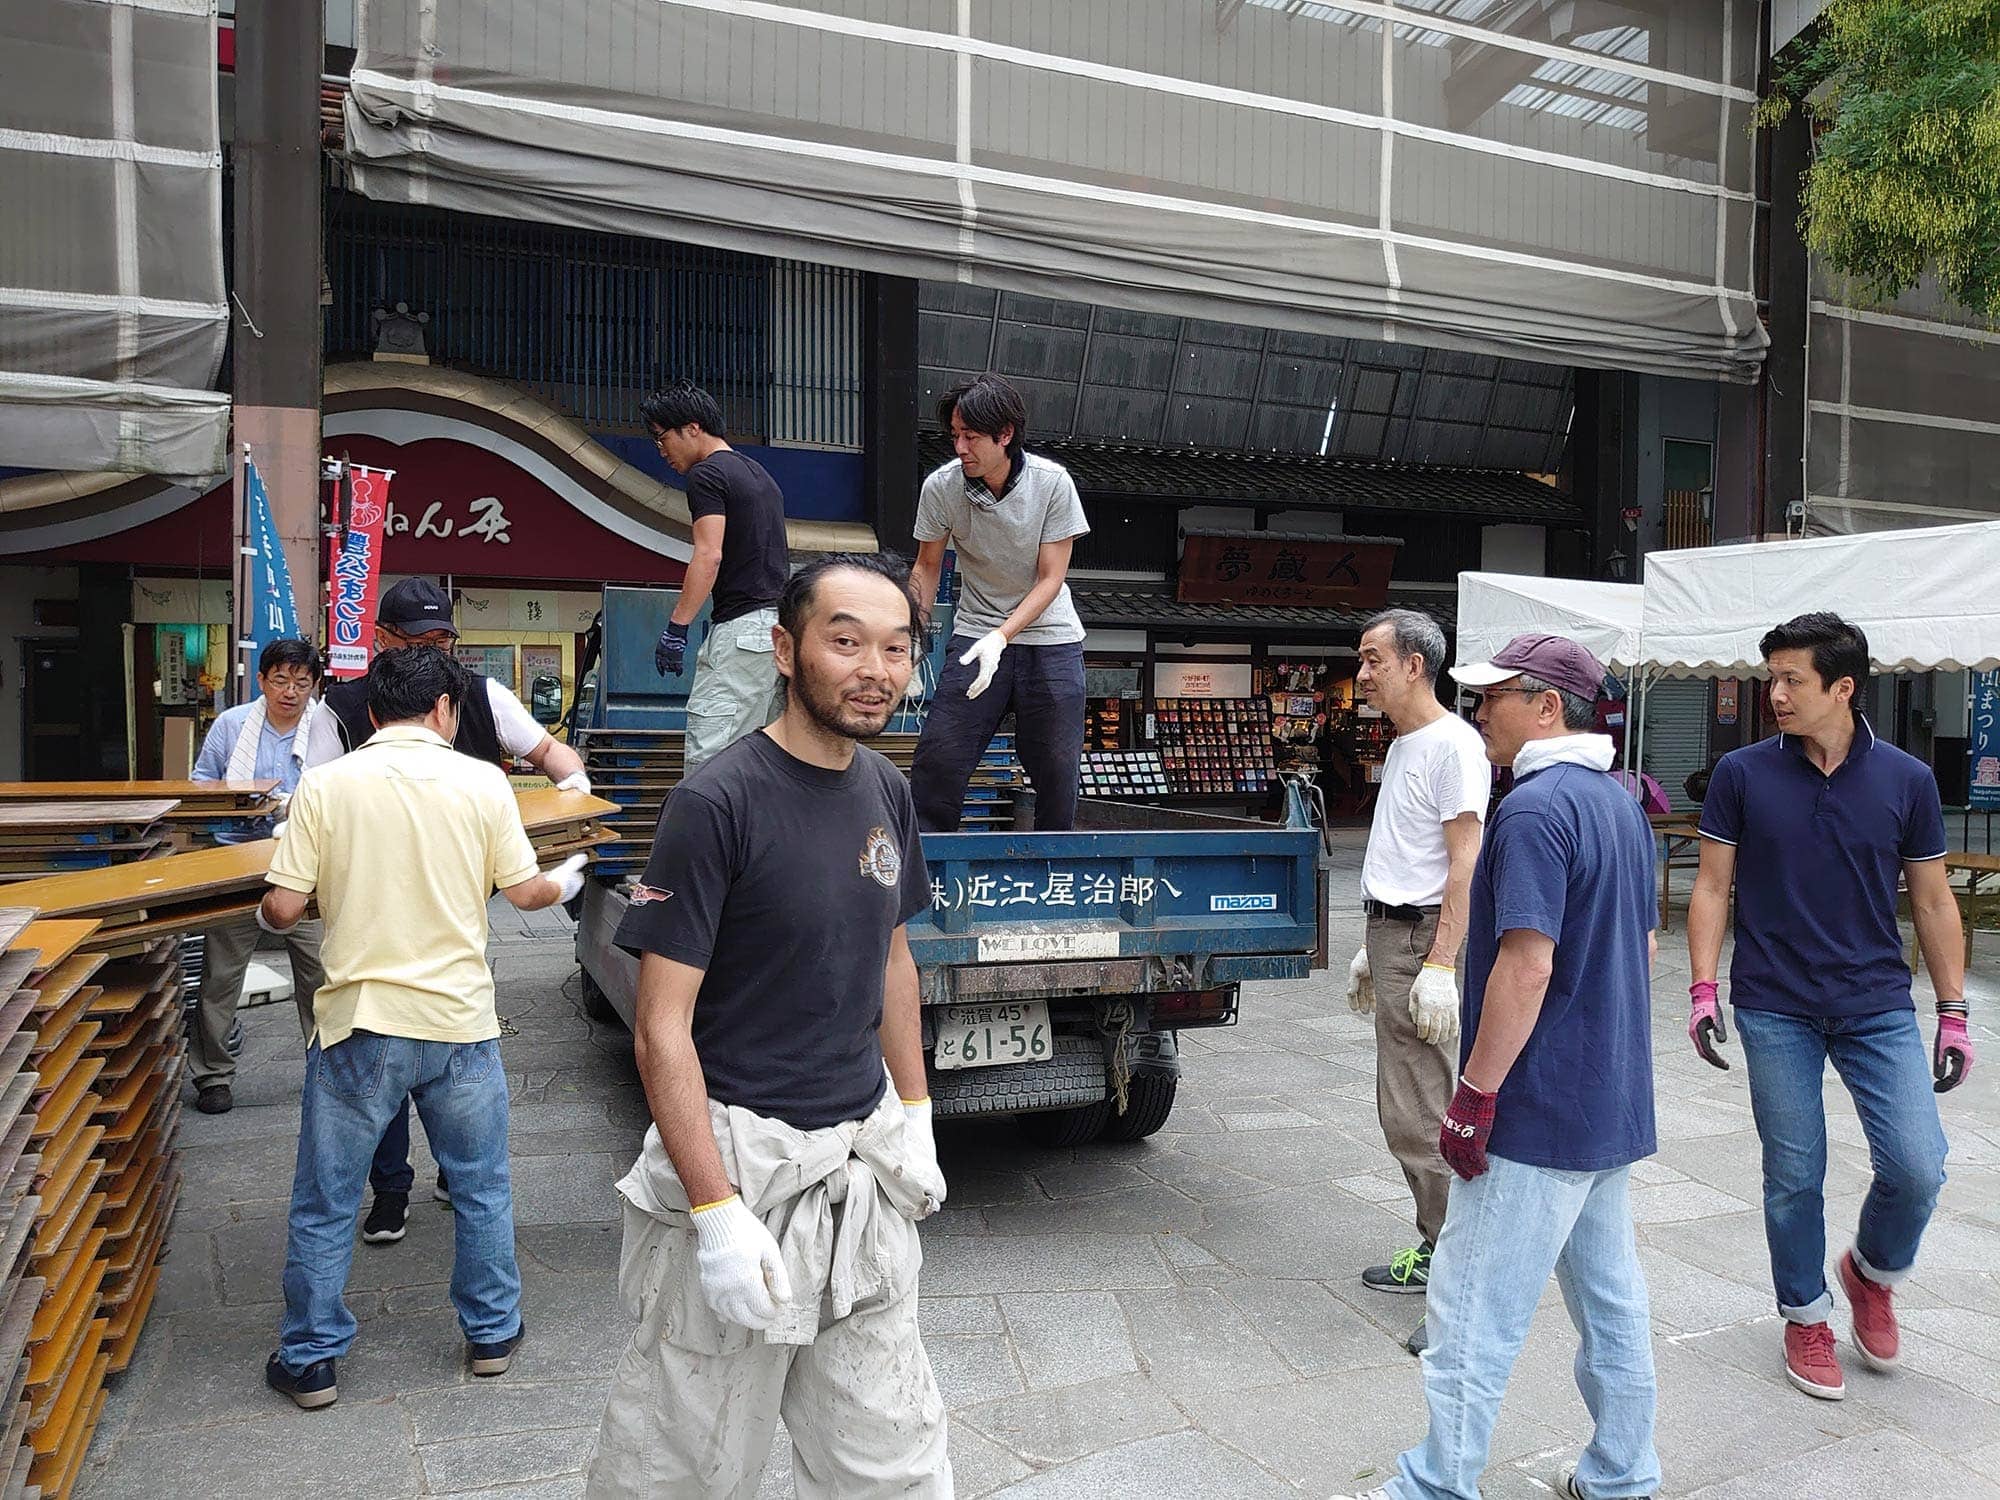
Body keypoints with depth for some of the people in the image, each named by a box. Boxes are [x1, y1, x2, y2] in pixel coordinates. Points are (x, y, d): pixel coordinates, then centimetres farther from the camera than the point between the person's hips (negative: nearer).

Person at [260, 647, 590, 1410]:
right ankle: (492, 1333, 30)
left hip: (359, 1024, 0)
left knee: (325, 1204, 15)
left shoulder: (325, 784, -6)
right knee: (482, 1189, 18)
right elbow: (525, 891, -1)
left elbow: (284, 906, -6)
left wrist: (267, 918, 18)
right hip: (460, 1023, 1)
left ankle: (309, 1361, 26)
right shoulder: (481, 781, -5)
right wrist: (564, 882, 22)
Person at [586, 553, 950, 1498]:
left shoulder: (887, 792, 3)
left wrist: (915, 1116, 14)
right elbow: (660, 1029, -18)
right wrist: (717, 1213, -21)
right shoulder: (717, 803, -18)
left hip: (863, 1158, 6)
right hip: (743, 1153, -6)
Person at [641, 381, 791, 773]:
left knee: (708, 755, -12)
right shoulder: (758, 472, 22)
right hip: (782, 621, 10)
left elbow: (709, 556, -17)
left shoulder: (707, 474, -6)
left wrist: (676, 627, -17)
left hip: (743, 627, -10)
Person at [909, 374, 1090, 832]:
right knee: (937, 757, -10)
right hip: (975, 634, 1)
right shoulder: (941, 487, -10)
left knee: (1057, 769, -1)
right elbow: (927, 567, 4)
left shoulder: (1053, 482, -15)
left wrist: (1001, 637, -26)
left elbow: (1051, 578, -13)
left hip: (1050, 637, -1)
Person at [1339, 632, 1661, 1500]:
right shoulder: (1621, 805, 11)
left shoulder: (1537, 808, -19)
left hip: (1538, 1113, -10)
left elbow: (1528, 965, -25)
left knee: (1475, 1311, 0)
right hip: (1612, 1104, 10)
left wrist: (1475, 1095, -20)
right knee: (1610, 1297, 18)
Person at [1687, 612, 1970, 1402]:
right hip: (1776, 1010, -1)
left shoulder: (1907, 780, -1)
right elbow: (1712, 886, 1)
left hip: (1879, 1005, 1)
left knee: (1918, 1168, -6)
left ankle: (1873, 1272, 25)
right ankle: (1806, 1317, 27)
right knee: (1794, 1176, 6)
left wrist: (1953, 1013, 5)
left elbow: (1933, 901, 6)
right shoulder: (1742, 774, -3)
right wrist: (1704, 989, -6)